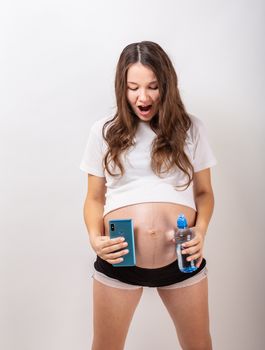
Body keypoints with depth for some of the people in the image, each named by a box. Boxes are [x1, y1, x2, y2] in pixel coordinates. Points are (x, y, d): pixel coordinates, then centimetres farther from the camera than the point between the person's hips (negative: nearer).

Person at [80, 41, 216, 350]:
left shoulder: (190, 128, 3)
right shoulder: (104, 131, 3)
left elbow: (203, 192, 8)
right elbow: (95, 198, 7)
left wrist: (200, 231, -10)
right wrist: (94, 237, -11)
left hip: (183, 259, 1)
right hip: (117, 260, 0)